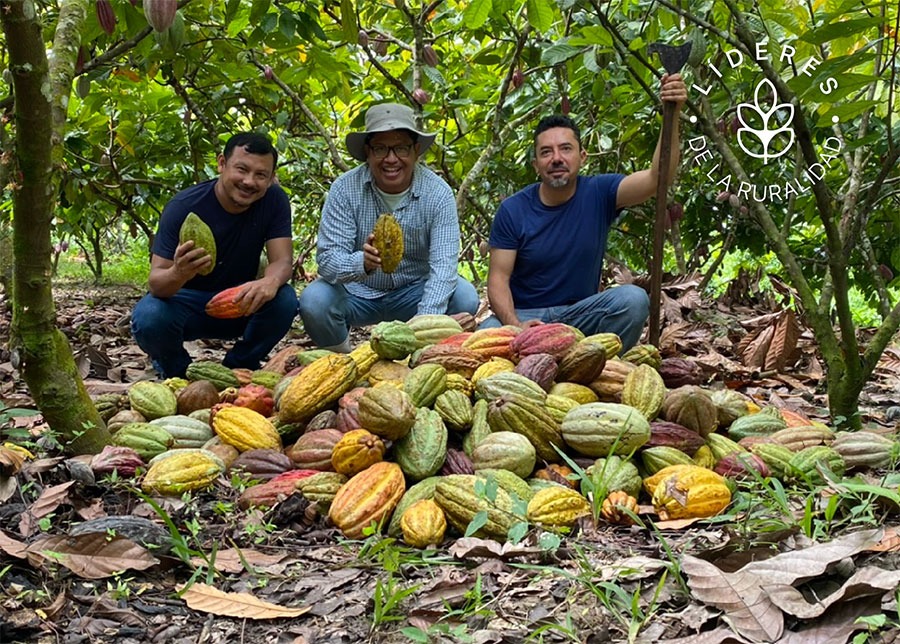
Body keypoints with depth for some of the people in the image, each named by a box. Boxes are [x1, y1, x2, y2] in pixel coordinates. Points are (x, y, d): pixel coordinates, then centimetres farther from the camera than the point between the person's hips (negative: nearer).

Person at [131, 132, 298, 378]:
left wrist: (271, 281, -47)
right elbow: (156, 283, -25)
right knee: (148, 318, -34)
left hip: (240, 303, 2)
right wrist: (177, 274, -52)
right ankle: (179, 372, 2)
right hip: (188, 300, -2)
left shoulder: (274, 201, -12)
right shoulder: (184, 207, -22)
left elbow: (282, 260, -20)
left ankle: (237, 368, -1)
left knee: (285, 299, -28)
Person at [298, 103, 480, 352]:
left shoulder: (438, 194, -16)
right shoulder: (345, 189, -16)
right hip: (357, 292, 0)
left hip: (413, 291, 1)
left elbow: (443, 265, -25)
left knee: (465, 298, -25)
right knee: (314, 301, -29)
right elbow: (327, 259, -22)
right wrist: (362, 263, -46)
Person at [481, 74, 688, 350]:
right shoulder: (512, 211, -6)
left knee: (633, 299, -27)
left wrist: (672, 114, -33)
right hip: (525, 316, -2)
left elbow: (656, 178, -19)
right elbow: (498, 278, -8)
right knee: (487, 333, -35)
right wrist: (515, 324, -28)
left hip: (581, 314, 2)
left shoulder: (598, 194, -4)